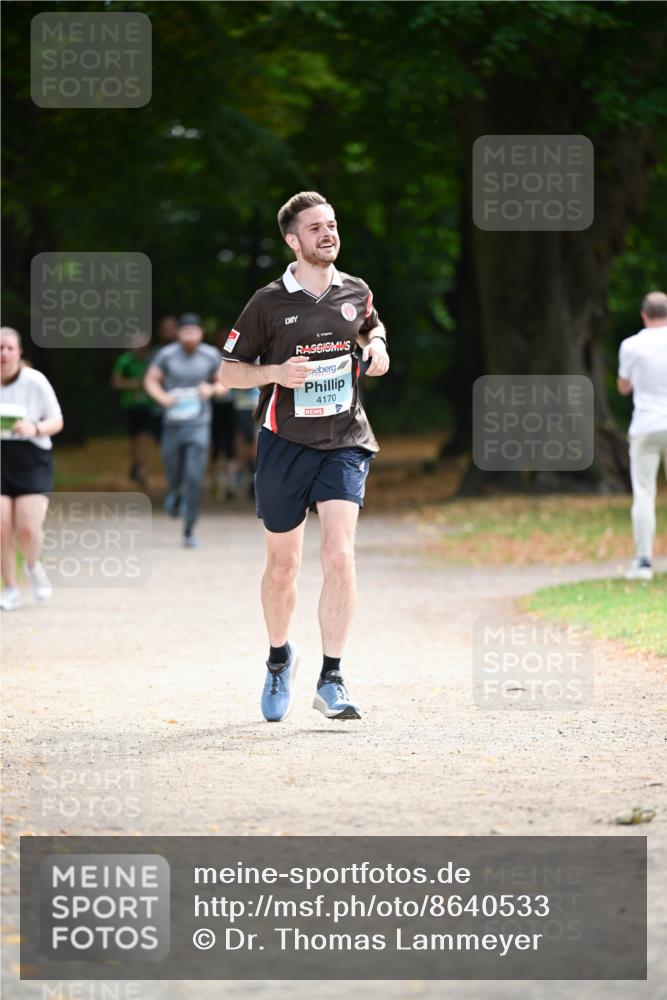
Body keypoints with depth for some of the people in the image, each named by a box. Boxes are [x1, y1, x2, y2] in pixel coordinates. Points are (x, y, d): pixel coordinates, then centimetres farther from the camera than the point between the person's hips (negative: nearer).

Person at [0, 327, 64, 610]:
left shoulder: (35, 382, -6)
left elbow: (56, 421, 2)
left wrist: (35, 429, -19)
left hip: (32, 462, -1)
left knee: (28, 528, -13)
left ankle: (33, 566, 21)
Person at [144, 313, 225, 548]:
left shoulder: (211, 356, -2)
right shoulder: (167, 355, -5)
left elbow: (223, 383, 10)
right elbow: (150, 380, 4)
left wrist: (212, 389, -12)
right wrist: (162, 397, -15)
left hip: (199, 425, -1)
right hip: (173, 422, 1)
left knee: (195, 479, -11)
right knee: (174, 477, 9)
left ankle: (189, 531, -2)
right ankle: (175, 494, 49)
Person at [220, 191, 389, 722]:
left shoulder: (356, 293, 5)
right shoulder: (269, 302, -4)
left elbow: (372, 327, 25)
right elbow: (228, 370, 2)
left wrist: (377, 346, 1)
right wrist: (276, 372, -16)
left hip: (345, 442, 1)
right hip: (285, 443, -1)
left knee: (340, 555, -16)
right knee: (282, 564, 9)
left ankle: (331, 679, -15)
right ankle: (279, 656, 36)